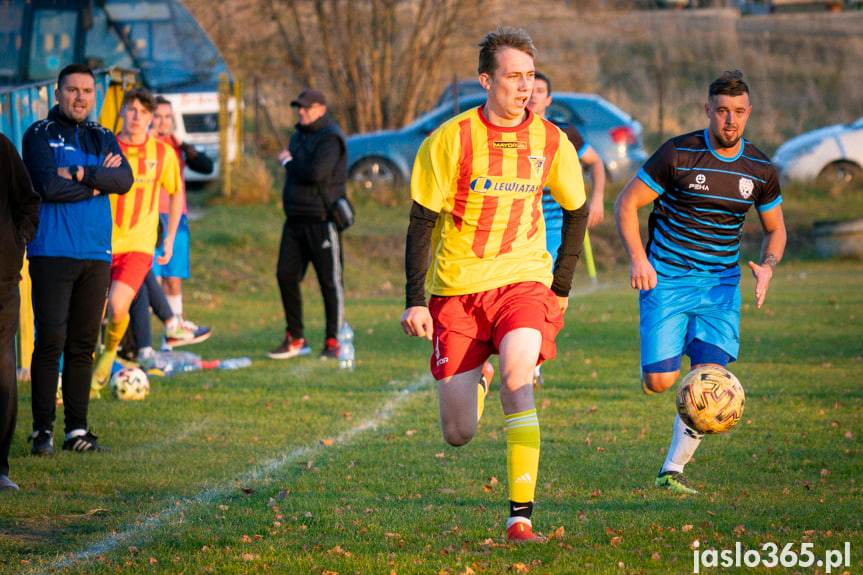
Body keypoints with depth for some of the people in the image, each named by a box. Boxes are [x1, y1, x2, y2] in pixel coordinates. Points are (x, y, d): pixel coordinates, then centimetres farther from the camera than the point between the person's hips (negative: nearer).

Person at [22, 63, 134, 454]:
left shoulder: (104, 140, 16)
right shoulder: (39, 136, 2)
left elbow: (125, 179, -2)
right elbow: (49, 186, -13)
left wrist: (80, 174, -13)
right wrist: (99, 182, -5)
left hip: (97, 254, 5)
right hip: (51, 253, -5)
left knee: (83, 345, 6)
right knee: (51, 340, -10)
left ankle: (77, 430, 10)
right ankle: (43, 431, -6)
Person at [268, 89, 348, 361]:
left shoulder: (330, 138, -10)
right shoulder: (298, 137, 18)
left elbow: (317, 173, -22)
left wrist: (288, 162, -8)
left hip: (322, 220, -9)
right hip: (296, 220, 9)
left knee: (330, 281, -3)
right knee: (286, 275, 3)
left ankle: (333, 342, 2)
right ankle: (295, 339, 12)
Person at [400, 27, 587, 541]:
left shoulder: (550, 141, -2)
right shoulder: (451, 139, -9)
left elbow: (576, 210, 14)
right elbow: (422, 221, -4)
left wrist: (562, 287, 13)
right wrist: (415, 301, -9)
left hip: (523, 279, 0)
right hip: (457, 287, 0)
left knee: (517, 376, -29)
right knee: (459, 434, 1)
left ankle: (521, 515, -25)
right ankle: (476, 379, 40)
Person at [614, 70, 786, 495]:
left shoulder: (760, 169, 1)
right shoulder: (678, 154, -10)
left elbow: (775, 229, 16)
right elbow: (626, 203, -5)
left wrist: (766, 268, -6)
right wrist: (638, 259, -18)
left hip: (720, 285, 3)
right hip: (666, 280, -3)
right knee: (659, 382, -10)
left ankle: (673, 469, 0)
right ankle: (653, 361, 29)